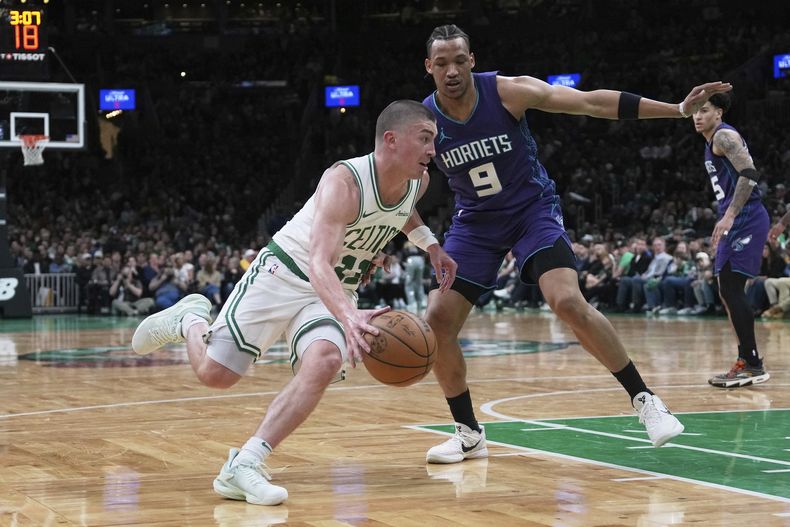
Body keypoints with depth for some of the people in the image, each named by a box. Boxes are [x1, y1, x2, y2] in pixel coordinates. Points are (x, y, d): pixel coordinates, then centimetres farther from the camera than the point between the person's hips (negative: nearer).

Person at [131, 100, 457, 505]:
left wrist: (430, 245, 13)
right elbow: (318, 263, -41)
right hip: (283, 274, -5)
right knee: (214, 372, -6)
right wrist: (349, 317, -57)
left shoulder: (417, 183, -6)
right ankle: (189, 320, 31)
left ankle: (242, 467, -25)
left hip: (334, 291, 5)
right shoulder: (344, 181, -29)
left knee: (324, 363, -26)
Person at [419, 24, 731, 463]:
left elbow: (592, 102, -19)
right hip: (475, 221, 3)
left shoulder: (509, 92, -20)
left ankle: (643, 399, -8)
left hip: (532, 208, -3)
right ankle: (468, 434, 9)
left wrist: (679, 109, -23)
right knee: (436, 322, -8)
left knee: (568, 302, -23)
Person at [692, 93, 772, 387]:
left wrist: (729, 215, -29)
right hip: (735, 222, 11)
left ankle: (752, 365, -13)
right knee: (729, 292, 11)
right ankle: (746, 361, 15)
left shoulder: (724, 136, -9)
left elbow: (748, 174, -22)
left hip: (746, 220, -11)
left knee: (730, 289, -14)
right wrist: (725, 222, 26)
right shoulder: (712, 143, 21)